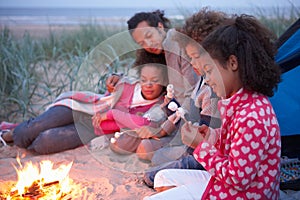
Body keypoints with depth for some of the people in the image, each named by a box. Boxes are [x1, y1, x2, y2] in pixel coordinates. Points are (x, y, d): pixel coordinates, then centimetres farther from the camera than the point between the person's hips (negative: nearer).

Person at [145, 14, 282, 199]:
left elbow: (238, 179, -25)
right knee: (163, 178, 20)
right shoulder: (243, 101, 2)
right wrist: (213, 136, 0)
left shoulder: (251, 117, -29)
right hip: (224, 182, 10)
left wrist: (201, 145, -18)